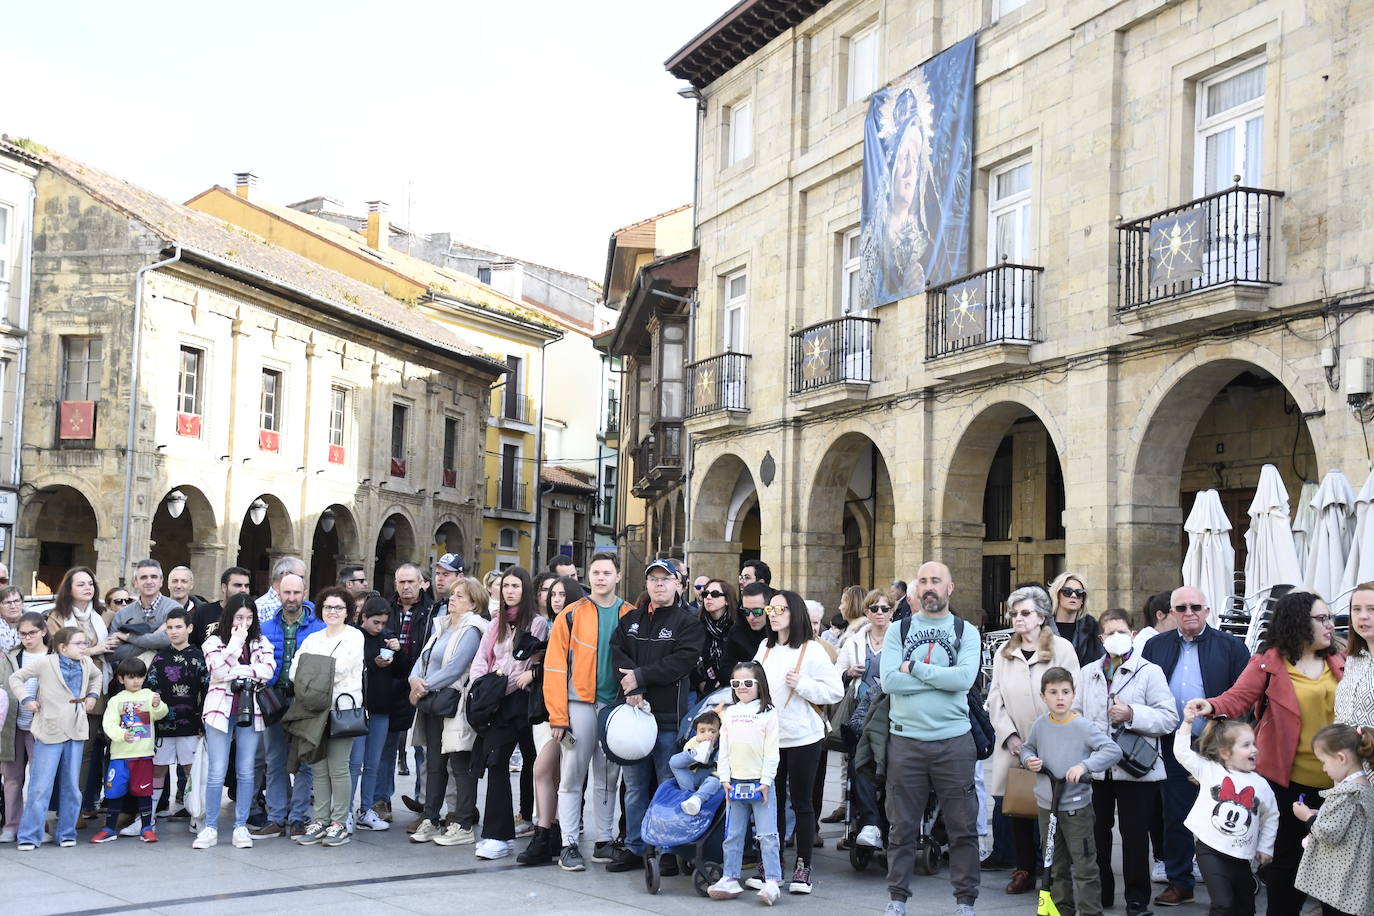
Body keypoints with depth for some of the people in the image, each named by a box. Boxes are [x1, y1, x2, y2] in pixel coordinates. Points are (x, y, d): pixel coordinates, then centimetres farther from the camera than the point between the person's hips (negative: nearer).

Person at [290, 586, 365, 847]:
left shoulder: (354, 637, 3)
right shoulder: (312, 639, 18)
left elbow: (340, 669, -11)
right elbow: (295, 670, 6)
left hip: (342, 707, -5)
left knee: (337, 767, -6)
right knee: (318, 767, 5)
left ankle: (340, 823, 1)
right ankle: (320, 820, 12)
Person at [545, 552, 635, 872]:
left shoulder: (631, 616, 7)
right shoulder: (572, 615, -1)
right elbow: (555, 666, -5)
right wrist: (558, 716, -10)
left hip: (615, 706, 3)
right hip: (579, 704, -2)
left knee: (608, 778, 10)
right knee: (572, 777, -1)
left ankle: (604, 842, 17)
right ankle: (569, 845, 5)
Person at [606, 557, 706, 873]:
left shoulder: (688, 622, 0)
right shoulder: (630, 620, 15)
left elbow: (682, 661, -13)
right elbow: (618, 653, 1)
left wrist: (640, 676, -14)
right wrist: (634, 690, -15)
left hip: (669, 717, -5)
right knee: (634, 785, 10)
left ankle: (671, 851, 8)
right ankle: (634, 847, 19)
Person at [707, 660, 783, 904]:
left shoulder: (768, 713, -4)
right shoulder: (729, 713, 9)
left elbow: (772, 751, -6)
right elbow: (723, 749, 9)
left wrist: (766, 782, -11)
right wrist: (725, 779, 1)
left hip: (761, 783, -4)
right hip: (735, 783, 4)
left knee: (767, 834, -5)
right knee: (733, 834, 9)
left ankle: (772, 882, -2)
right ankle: (730, 879, 15)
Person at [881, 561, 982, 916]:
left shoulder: (966, 632, 4)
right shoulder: (898, 630, 5)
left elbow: (965, 678, -15)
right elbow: (889, 681, -10)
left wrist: (914, 669, -12)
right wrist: (941, 678, -10)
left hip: (954, 740, 0)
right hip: (905, 739, 0)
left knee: (963, 827, 5)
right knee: (902, 827, 8)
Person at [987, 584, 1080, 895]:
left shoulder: (1062, 649, 0)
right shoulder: (1003, 653, 12)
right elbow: (995, 699, 8)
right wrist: (1009, 735, -5)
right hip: (1014, 747, 4)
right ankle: (1023, 870, 17)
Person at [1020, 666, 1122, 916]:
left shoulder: (1083, 726, -13)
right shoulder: (1040, 725, 0)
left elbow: (1113, 750, -19)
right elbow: (1027, 747, 16)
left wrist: (1085, 766, -28)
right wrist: (1029, 759, -6)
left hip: (1076, 806, -5)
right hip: (1046, 804, 5)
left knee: (1084, 865, 0)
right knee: (1056, 864, 17)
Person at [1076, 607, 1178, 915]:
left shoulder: (1149, 672, -2)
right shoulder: (1088, 673, 12)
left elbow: (1169, 718, -9)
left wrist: (1132, 715, -19)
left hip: (1135, 769, -4)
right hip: (1095, 768, 4)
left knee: (1135, 835, 4)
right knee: (1096, 832, 12)